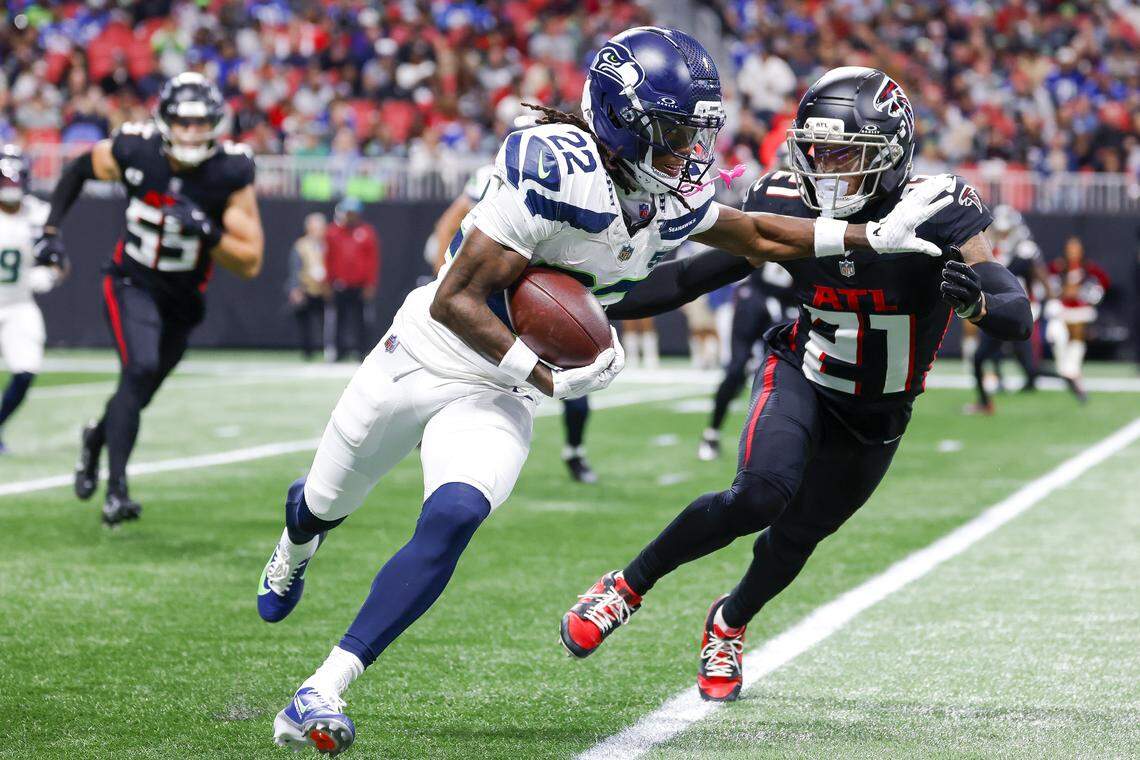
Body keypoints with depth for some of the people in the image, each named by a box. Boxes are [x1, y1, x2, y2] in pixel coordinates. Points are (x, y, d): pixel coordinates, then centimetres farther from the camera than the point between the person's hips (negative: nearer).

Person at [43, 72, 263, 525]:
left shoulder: (231, 174, -20)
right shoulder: (134, 152, -19)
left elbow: (250, 264, -19)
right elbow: (79, 169, 5)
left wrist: (208, 233, -35)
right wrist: (52, 228, -2)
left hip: (182, 299, 2)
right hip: (132, 284, -2)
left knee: (139, 393, 15)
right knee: (140, 369, -26)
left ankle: (98, 437, 49)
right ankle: (116, 489, -23)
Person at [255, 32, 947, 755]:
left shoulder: (672, 196, -6)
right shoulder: (553, 167, -29)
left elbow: (754, 234, 14)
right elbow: (456, 301, -26)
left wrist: (876, 234, 8)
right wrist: (549, 378, -28)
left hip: (499, 397, 4)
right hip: (422, 361, -4)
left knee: (452, 520, -23)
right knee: (326, 505, 18)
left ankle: (322, 694, -19)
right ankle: (297, 540, 58)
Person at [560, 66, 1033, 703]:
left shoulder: (934, 215, -26)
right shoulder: (788, 206, -18)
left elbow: (1020, 320, -27)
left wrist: (976, 301, -50)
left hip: (877, 414, 1)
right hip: (801, 375, -1)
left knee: (798, 535, 13)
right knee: (763, 494, -28)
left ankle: (729, 624, 46)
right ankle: (628, 587, -9)